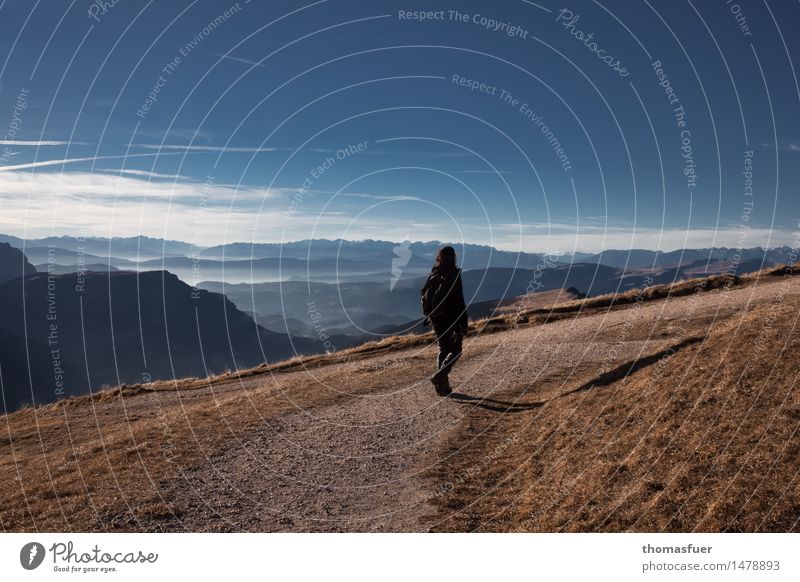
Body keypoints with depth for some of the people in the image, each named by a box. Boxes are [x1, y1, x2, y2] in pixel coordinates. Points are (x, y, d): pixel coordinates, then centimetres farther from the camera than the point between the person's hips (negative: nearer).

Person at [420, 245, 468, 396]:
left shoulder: (433, 275, 6)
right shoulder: (454, 275, -13)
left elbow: (423, 294, 9)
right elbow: (458, 300, -16)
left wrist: (429, 315, 20)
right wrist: (464, 324, -13)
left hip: (435, 317, 6)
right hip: (449, 318, -6)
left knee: (443, 350, 16)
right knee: (455, 350, 6)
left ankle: (442, 386, 16)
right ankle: (439, 375, -14)